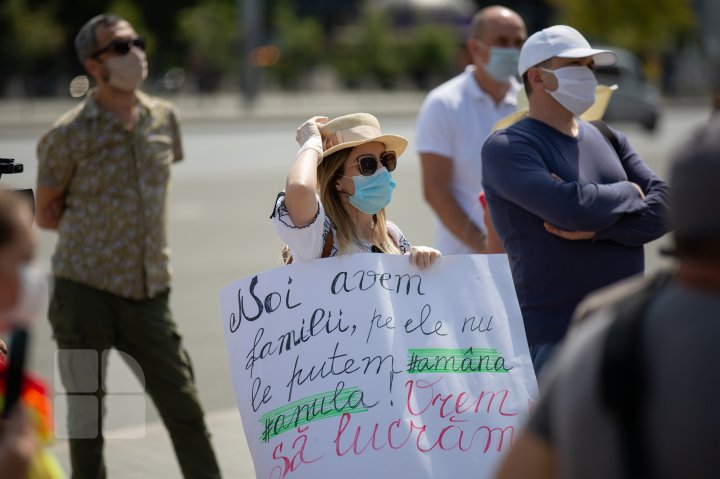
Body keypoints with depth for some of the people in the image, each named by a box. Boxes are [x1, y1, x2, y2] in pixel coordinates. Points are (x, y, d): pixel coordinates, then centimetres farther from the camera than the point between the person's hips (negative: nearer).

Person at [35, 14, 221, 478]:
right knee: (86, 420, 6)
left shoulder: (164, 118, 5)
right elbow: (46, 214, 2)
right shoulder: (69, 135, -8)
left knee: (185, 409, 5)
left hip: (149, 294, 3)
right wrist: (97, 224, -3)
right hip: (86, 293, -3)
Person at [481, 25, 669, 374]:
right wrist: (630, 193, -3)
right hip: (555, 335, -6)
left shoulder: (607, 138, 14)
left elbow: (664, 208, 2)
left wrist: (597, 229, -14)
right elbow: (572, 206, -22)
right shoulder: (506, 148, -6)